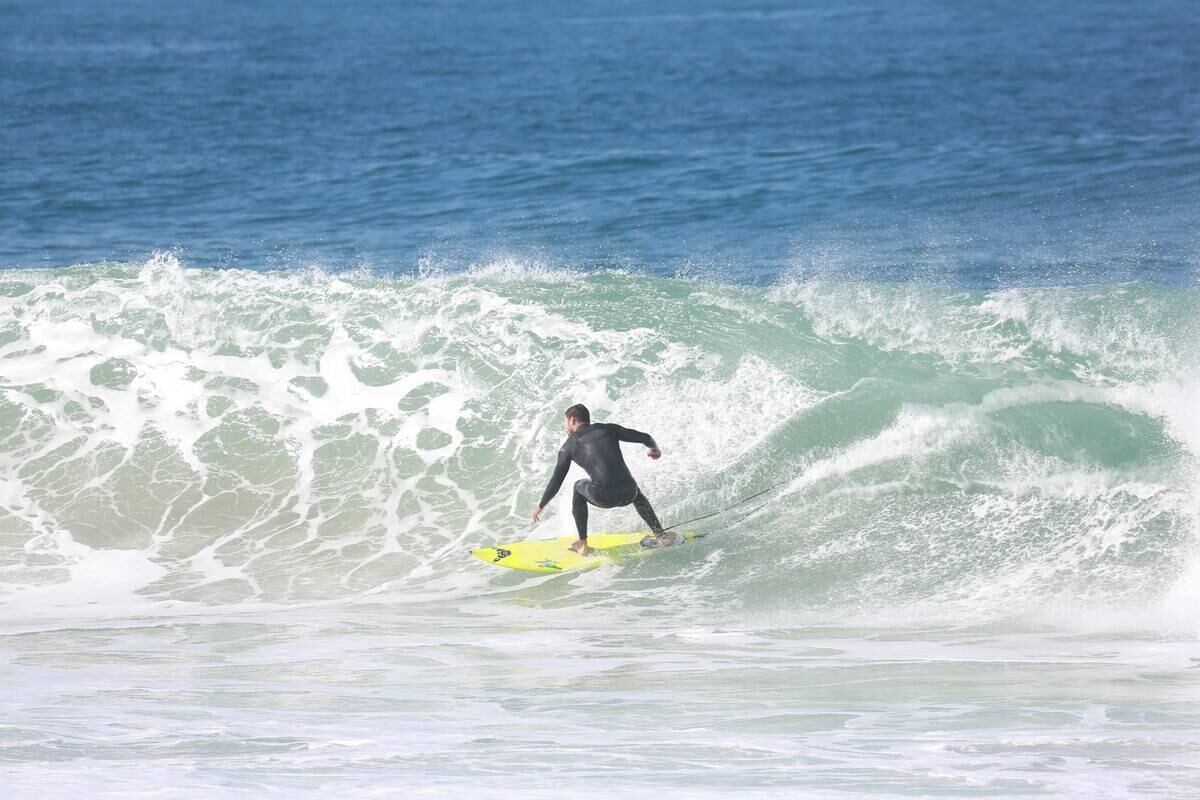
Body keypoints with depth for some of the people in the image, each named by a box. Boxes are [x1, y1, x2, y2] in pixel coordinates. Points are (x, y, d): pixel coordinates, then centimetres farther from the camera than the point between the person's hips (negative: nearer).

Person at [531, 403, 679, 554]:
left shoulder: (569, 446, 12)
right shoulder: (608, 429, 16)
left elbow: (556, 482, 15)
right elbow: (645, 438, 16)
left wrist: (540, 506, 30)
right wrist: (655, 448, 40)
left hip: (603, 497, -3)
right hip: (628, 495, 3)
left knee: (579, 487, 32)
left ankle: (582, 545, 32)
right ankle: (661, 535, 35)